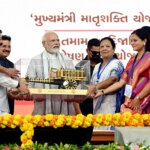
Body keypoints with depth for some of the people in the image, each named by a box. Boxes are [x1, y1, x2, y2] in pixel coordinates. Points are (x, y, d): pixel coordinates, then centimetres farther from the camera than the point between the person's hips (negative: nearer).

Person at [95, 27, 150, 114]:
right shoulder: (132, 59, 16)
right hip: (130, 102, 6)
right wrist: (103, 92, 9)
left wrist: (138, 98, -14)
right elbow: (121, 82, 13)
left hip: (143, 103, -6)